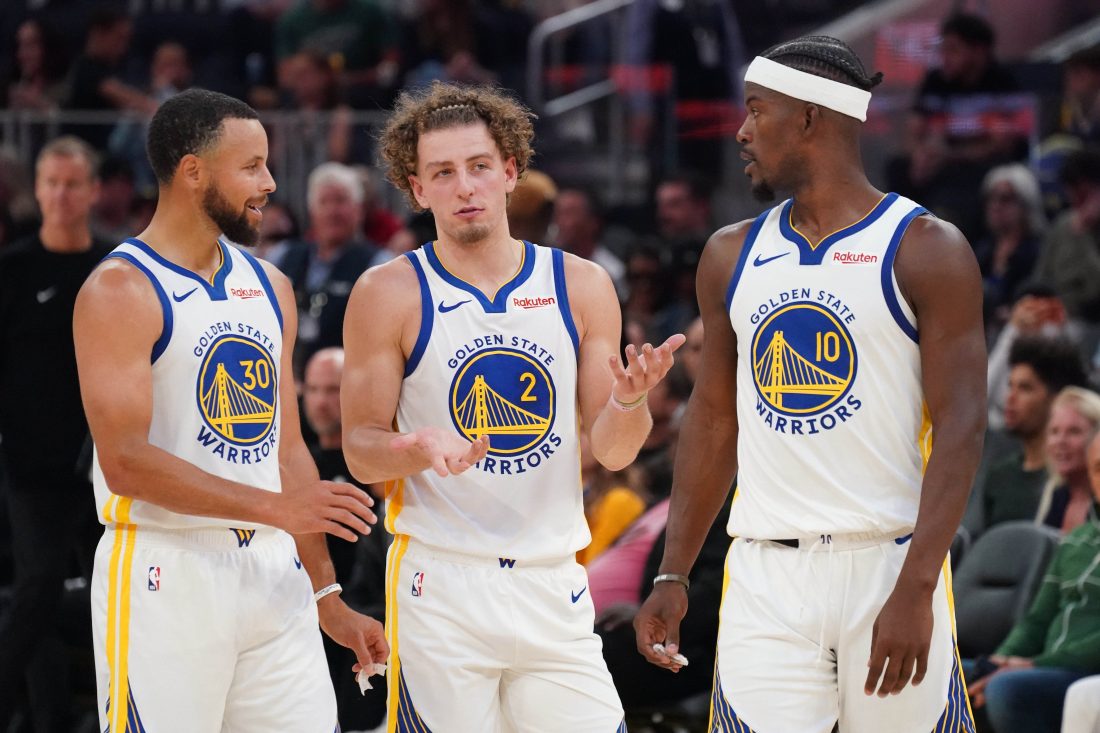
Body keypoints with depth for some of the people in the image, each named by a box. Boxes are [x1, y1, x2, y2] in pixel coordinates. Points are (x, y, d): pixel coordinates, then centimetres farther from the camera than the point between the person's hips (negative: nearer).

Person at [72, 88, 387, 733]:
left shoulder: (269, 288, 15)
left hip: (272, 574, 7)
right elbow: (126, 461, -17)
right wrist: (275, 507, -21)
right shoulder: (120, 291, -9)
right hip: (165, 576, -7)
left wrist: (329, 599, 17)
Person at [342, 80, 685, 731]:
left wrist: (628, 403, -15)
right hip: (441, 585, -2)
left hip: (554, 582, 3)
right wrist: (420, 449, -21)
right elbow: (360, 450, 0)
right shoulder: (389, 295, -1)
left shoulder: (581, 287, 6)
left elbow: (612, 452, 7)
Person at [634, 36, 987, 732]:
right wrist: (674, 575, 10)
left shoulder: (925, 250, -4)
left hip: (888, 564, -4)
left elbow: (961, 428, -9)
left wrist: (915, 590, -18)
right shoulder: (732, 255, 13)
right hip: (765, 576, 4)